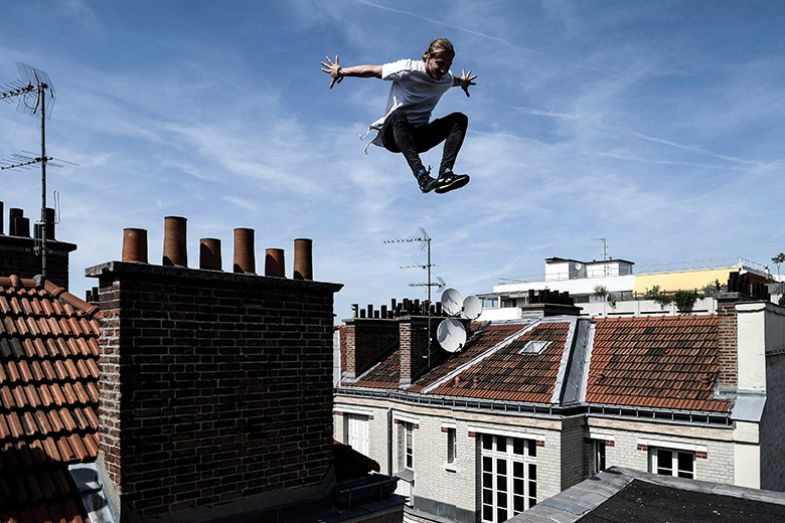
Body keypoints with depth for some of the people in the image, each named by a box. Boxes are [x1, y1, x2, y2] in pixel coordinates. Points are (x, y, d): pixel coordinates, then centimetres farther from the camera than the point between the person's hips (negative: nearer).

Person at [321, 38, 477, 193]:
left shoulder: (446, 79, 2)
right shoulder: (407, 70, -14)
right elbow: (372, 71, -4)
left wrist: (463, 83, 49)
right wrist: (340, 72, 4)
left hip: (418, 137, 5)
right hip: (393, 134, -5)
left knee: (460, 118, -17)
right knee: (399, 114, -41)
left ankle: (445, 173, -37)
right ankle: (422, 176, -57)